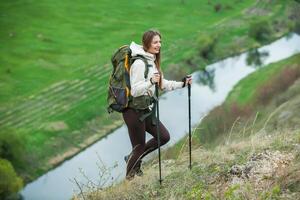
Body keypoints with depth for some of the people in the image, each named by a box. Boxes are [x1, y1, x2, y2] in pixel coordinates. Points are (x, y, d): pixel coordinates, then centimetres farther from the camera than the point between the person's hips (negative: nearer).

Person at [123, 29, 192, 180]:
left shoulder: (152, 61, 9)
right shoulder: (139, 63, -19)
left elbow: (162, 84, 17)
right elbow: (135, 91, -23)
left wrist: (182, 83, 7)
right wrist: (150, 82, -37)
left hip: (146, 110, 9)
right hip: (134, 111, -9)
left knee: (164, 137, 10)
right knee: (139, 146, 1)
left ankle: (133, 159, 21)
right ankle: (129, 177, 21)